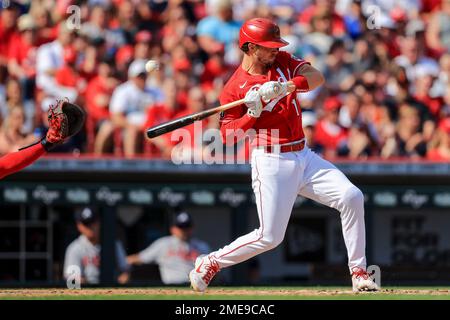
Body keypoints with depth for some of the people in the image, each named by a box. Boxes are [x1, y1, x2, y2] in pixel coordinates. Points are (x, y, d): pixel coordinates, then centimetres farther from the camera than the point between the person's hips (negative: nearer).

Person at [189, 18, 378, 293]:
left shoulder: (282, 62, 7)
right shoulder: (234, 88, -7)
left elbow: (317, 77, -9)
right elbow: (227, 134, -8)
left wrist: (286, 86, -26)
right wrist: (253, 114, -23)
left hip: (304, 156, 5)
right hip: (271, 163, -5)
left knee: (352, 197, -12)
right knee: (270, 237, -7)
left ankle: (359, 273, -5)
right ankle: (211, 262, 14)